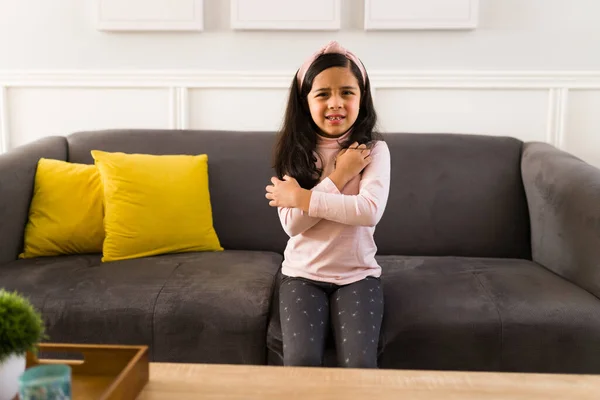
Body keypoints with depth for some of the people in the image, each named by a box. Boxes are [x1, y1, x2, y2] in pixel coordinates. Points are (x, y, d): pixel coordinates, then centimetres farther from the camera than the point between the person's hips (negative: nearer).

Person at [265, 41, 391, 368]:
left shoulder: (374, 149, -5)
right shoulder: (294, 151, -2)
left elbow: (370, 211, -23)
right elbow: (292, 223, -12)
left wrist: (300, 197, -19)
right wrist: (339, 176, -16)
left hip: (357, 274, -1)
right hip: (303, 274, 1)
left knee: (359, 363, -19)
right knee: (300, 360, -18)